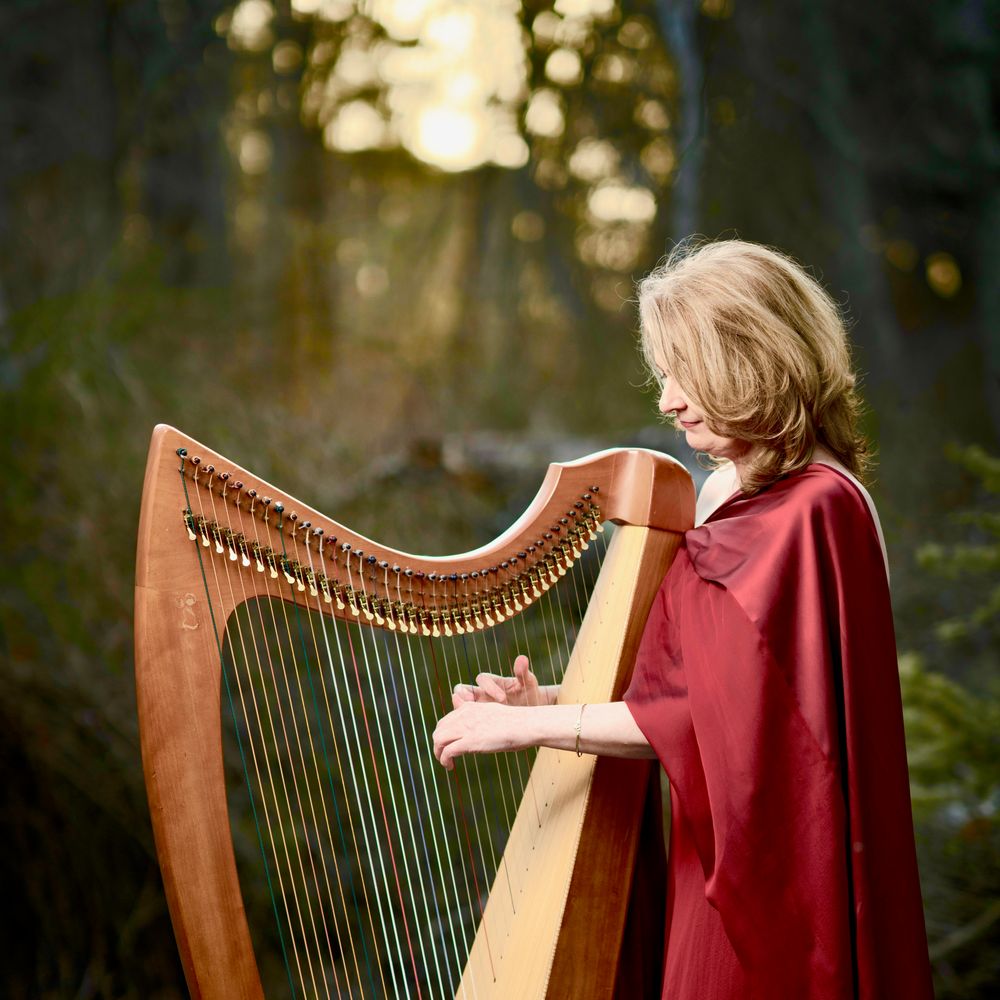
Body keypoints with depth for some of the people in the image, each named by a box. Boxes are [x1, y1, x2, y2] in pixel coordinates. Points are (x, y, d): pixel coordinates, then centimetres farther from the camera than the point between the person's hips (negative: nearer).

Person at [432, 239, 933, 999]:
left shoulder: (814, 510, -17)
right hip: (714, 861, 8)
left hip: (776, 873, -8)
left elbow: (724, 714, -22)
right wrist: (545, 705, -2)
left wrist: (532, 727, -18)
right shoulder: (729, 498, 10)